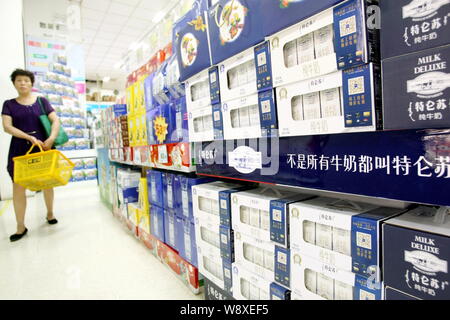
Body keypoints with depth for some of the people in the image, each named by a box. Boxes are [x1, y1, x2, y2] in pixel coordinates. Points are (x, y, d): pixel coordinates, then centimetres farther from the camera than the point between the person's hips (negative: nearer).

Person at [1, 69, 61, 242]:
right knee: (18, 187, -1)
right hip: (20, 148, 1)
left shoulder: (42, 101, 6)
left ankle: (50, 213, 29)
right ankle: (21, 227, 9)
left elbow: (55, 120, -2)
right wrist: (30, 137, -17)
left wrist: (52, 138, -19)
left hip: (42, 146, 0)